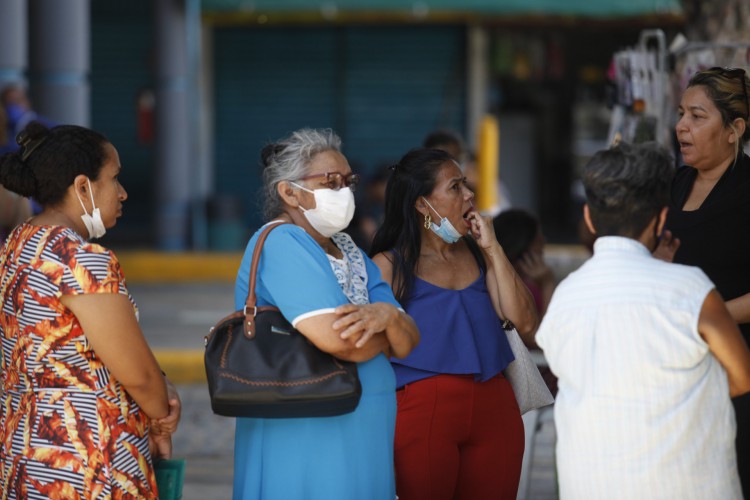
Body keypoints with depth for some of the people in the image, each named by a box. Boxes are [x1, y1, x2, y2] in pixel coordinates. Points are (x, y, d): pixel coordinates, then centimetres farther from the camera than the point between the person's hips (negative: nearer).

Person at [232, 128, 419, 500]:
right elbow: (335, 337, -24)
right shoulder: (280, 243, -11)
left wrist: (388, 316, -14)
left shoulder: (351, 254, 16)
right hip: (303, 442, -8)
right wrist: (382, 335, -3)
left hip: (360, 443, 8)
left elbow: (407, 343, 9)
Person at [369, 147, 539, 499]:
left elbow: (524, 323, 3)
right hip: (423, 413, -4)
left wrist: (493, 249, 0)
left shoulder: (477, 254, 12)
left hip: (493, 409, 4)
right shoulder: (390, 265, -1)